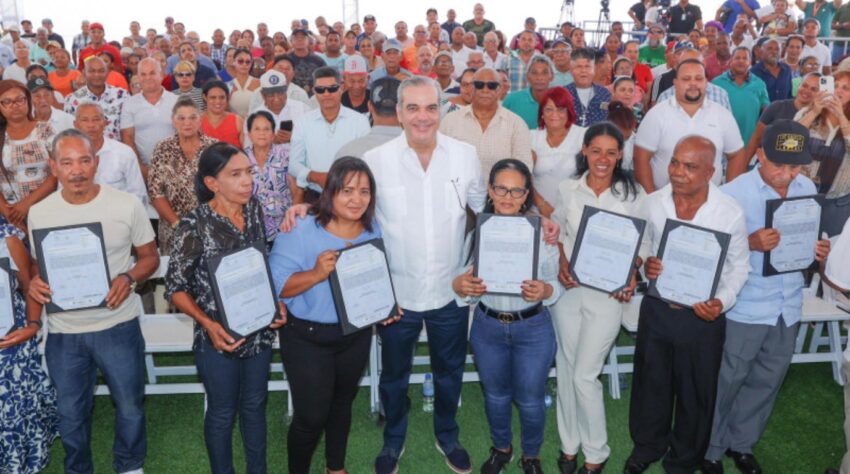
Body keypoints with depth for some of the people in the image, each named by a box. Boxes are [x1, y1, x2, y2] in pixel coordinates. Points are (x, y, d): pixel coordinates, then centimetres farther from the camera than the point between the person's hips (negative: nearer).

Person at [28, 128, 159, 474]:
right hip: (63, 333, 2)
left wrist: (129, 278, -20)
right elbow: (37, 267, 11)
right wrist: (34, 283, -9)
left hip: (118, 327, -1)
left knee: (130, 407, 13)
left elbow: (150, 256, -1)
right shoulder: (38, 214, -2)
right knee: (71, 414, 18)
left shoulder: (127, 205, -9)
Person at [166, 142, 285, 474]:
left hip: (260, 330, 5)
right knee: (222, 413, 15)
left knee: (255, 406, 22)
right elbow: (175, 288, -13)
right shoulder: (195, 224, -19)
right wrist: (208, 324, -25)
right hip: (220, 337, -5)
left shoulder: (254, 208, -4)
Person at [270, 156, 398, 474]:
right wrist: (317, 274, -36)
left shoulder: (374, 231, -3)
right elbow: (276, 285, -22)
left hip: (356, 335, 5)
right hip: (307, 337, -5)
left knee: (342, 404, 23)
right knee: (311, 416, 3)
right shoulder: (300, 230, -20)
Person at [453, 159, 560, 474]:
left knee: (530, 400, 14)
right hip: (488, 328, 2)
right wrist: (459, 286, -26)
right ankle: (501, 448, 49)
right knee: (496, 396, 22)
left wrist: (545, 291, -29)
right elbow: (467, 284, -3)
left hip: (533, 329, -2)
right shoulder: (477, 234, -8)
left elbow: (555, 285, -6)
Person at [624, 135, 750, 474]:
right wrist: (644, 265, -15)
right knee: (650, 382, 20)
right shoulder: (652, 204, -8)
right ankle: (647, 444, 46)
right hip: (656, 309, 2)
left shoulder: (730, 213, -15)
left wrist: (723, 301, -18)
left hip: (702, 316, -2)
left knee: (695, 393, 15)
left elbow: (739, 265, -3)